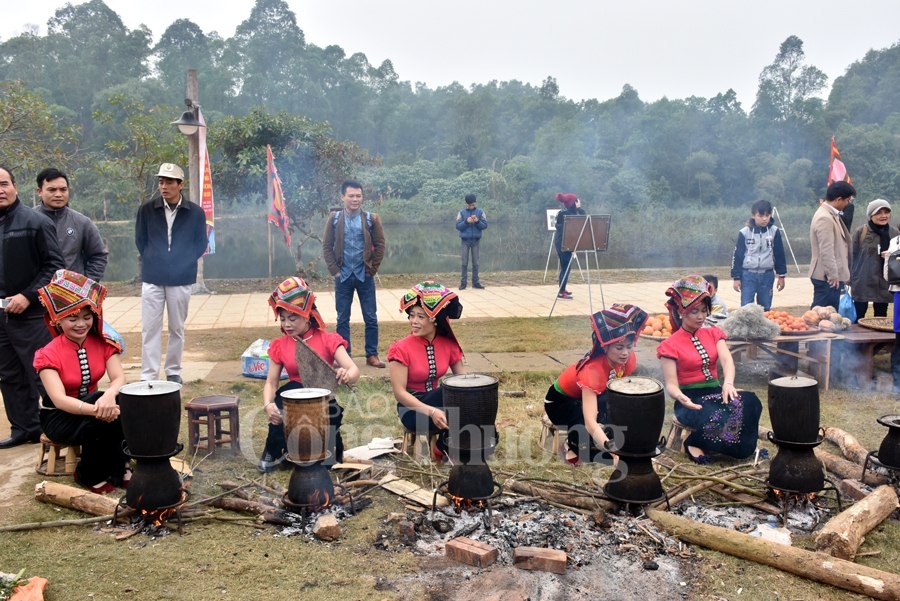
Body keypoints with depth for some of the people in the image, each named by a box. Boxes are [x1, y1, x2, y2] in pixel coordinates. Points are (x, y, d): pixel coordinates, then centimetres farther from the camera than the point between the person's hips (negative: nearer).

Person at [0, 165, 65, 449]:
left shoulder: (36, 222, -6)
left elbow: (54, 265, -9)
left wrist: (28, 296, -15)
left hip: (32, 315, -6)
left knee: (42, 376, -3)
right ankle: (24, 428, 24)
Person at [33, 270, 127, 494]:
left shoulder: (103, 343, -8)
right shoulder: (49, 354, -21)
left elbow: (119, 378, -20)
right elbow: (59, 400, -32)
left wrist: (109, 395, -45)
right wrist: (96, 409, -49)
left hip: (91, 404, 4)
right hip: (59, 417, -4)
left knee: (115, 409, -30)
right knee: (99, 420, -34)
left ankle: (118, 468, -15)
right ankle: (91, 475, -11)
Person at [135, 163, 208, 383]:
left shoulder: (195, 212, -3)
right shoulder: (147, 209, -2)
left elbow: (201, 244, 8)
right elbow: (140, 239, 10)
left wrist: (185, 263, 1)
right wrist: (151, 261, 7)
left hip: (181, 280, 0)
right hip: (152, 278, 0)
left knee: (177, 329, 9)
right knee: (150, 329, 0)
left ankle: (173, 371, 23)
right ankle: (148, 376, 5)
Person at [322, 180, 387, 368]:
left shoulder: (372, 219, -3)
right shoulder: (334, 218, -1)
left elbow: (379, 245, 0)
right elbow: (326, 246, 2)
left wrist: (372, 269, -4)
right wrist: (334, 270, -4)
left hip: (365, 276, 0)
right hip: (343, 276, 1)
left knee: (371, 318, 4)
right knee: (342, 319, 7)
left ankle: (372, 355, 16)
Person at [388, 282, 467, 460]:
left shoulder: (449, 345, -3)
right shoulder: (402, 349, -16)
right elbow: (399, 392, -19)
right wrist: (431, 411, -32)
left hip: (438, 402, 4)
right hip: (412, 409, -4)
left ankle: (446, 445, -5)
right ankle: (445, 447, -8)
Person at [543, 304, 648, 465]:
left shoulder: (628, 358, -20)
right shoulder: (593, 370, -39)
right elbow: (590, 422, -46)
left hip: (592, 396, 6)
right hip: (561, 402, -6)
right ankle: (572, 446, -5)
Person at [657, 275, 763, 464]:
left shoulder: (713, 334, 10)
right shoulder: (670, 345, -5)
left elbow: (727, 360, -8)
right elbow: (671, 384, -10)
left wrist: (728, 383, -31)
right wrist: (681, 398, -35)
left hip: (716, 393, 5)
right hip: (692, 400, -4)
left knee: (749, 401, -27)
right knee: (718, 419, -35)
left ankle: (745, 446, -9)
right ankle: (694, 444, -8)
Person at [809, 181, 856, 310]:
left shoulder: (832, 215, 14)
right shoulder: (824, 218, -18)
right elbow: (826, 250, -22)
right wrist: (833, 275, -20)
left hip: (833, 275, 10)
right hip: (827, 277, -10)